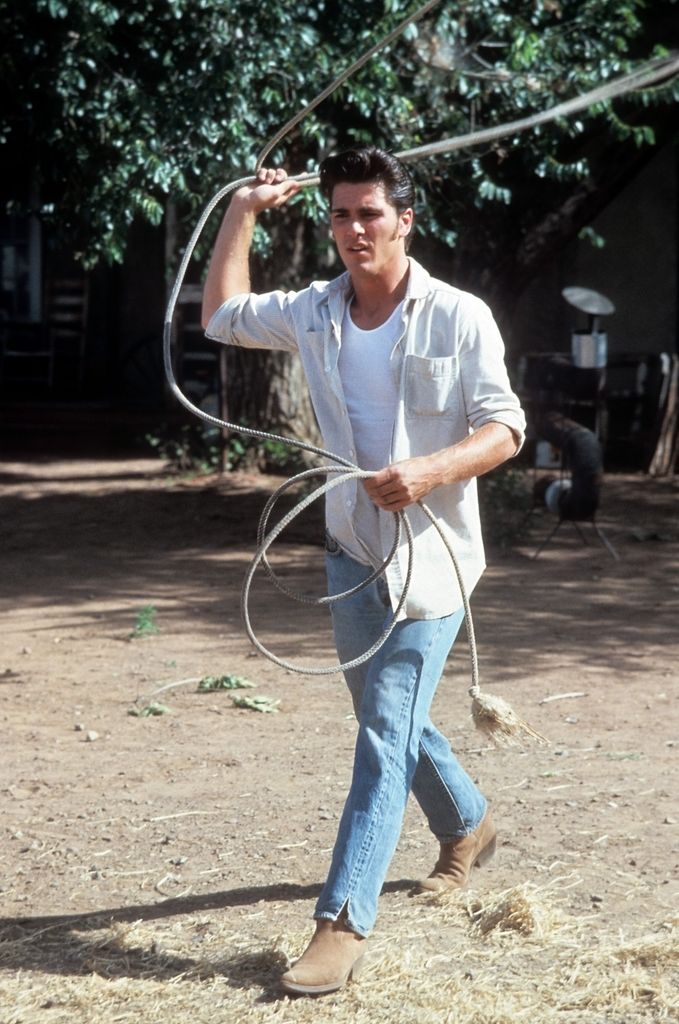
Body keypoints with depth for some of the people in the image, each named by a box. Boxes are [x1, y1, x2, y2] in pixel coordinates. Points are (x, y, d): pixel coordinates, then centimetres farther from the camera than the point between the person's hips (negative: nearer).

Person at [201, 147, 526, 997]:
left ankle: (342, 925, -15)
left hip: (429, 561, -6)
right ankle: (468, 828, 46)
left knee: (385, 736, -13)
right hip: (351, 554, 6)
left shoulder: (459, 318, -13)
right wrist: (242, 211, 13)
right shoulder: (315, 312, 2)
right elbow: (222, 315, 17)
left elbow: (505, 429, -12)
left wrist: (429, 470, -29)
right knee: (390, 721, 20)